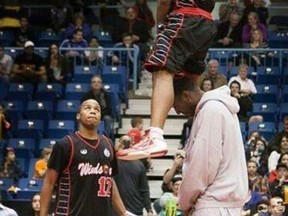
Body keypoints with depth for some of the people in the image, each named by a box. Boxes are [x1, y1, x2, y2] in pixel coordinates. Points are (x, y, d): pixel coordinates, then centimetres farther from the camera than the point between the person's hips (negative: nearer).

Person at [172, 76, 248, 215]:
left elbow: (204, 165, -16)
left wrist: (185, 201, -4)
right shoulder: (216, 108, 17)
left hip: (214, 204, -10)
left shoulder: (211, 111, -13)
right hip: (220, 201, 10)